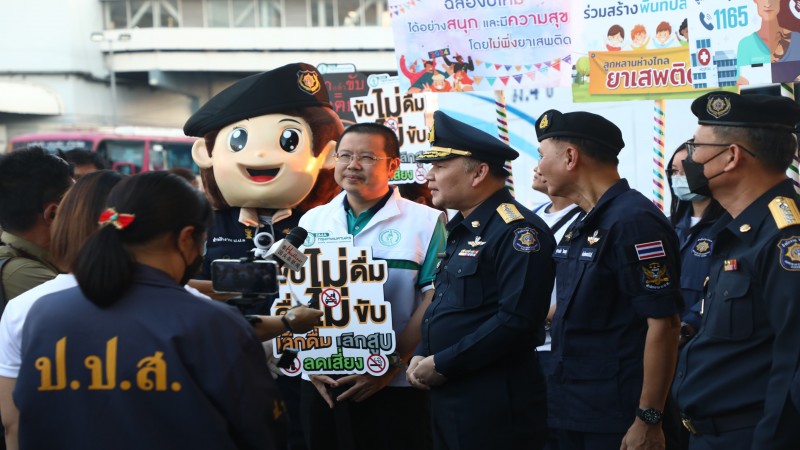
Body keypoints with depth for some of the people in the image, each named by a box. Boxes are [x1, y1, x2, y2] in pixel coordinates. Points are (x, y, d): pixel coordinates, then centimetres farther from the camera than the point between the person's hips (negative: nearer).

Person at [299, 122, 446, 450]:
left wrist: (392, 364, -14)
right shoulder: (312, 221, 9)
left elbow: (433, 302, -8)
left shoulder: (425, 222, -3)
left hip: (396, 388, -4)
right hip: (322, 385, 4)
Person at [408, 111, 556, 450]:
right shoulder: (462, 231, 16)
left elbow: (517, 319, -24)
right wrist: (421, 356, 4)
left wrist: (441, 364, -17)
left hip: (496, 404, -9)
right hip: (447, 395, 9)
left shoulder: (517, 230, -15)